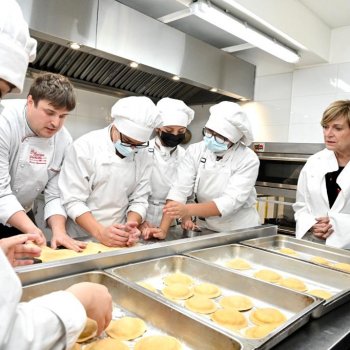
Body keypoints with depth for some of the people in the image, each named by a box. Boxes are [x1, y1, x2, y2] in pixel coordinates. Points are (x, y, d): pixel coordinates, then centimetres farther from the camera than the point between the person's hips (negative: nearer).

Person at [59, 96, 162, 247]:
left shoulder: (142, 155, 1)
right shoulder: (85, 146, -11)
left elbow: (139, 200, 3)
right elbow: (73, 200, -11)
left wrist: (131, 225, -16)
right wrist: (100, 232, -24)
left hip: (117, 240, 2)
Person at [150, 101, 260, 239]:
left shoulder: (249, 160, -15)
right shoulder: (195, 150, -7)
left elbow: (231, 202, -25)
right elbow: (179, 189, -15)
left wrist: (188, 210, -38)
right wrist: (163, 229, -26)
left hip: (241, 230, -1)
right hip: (205, 228, 1)